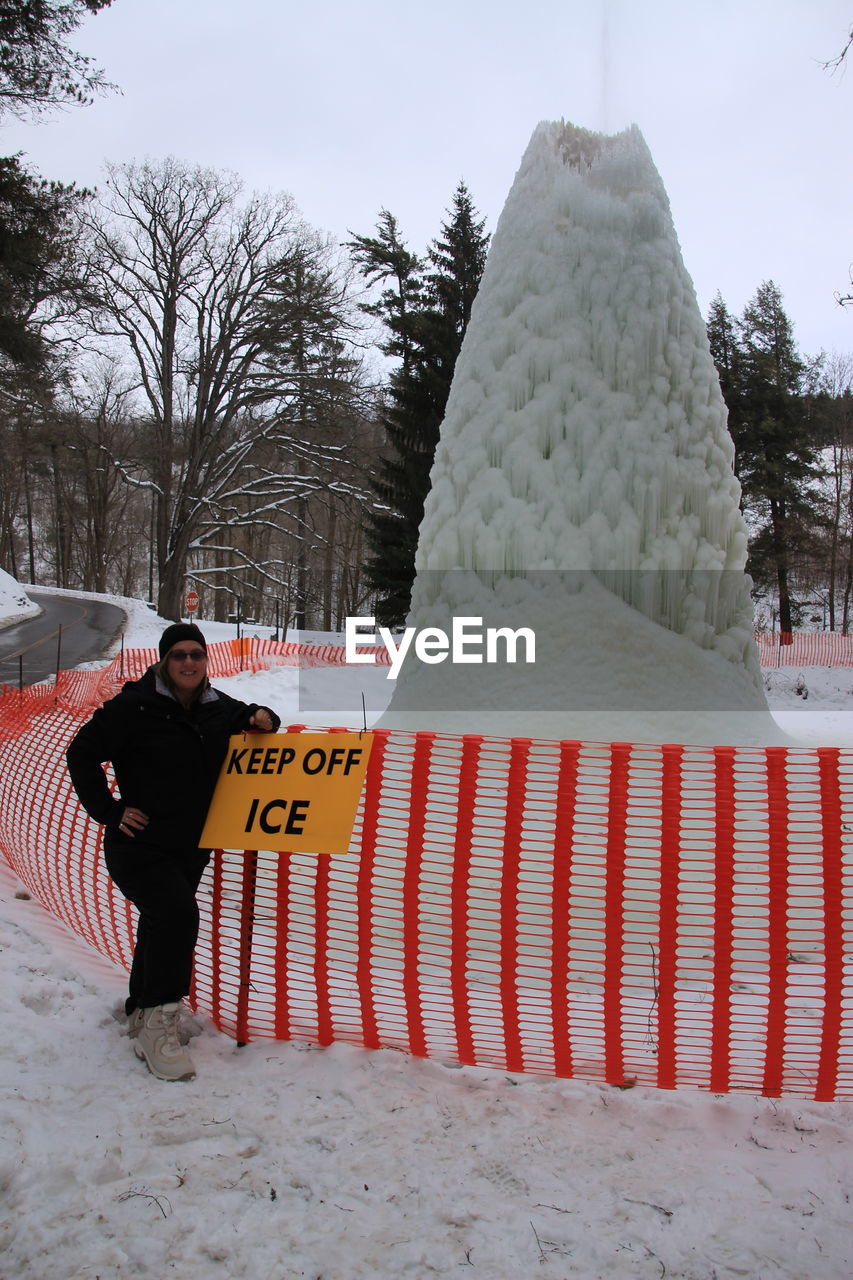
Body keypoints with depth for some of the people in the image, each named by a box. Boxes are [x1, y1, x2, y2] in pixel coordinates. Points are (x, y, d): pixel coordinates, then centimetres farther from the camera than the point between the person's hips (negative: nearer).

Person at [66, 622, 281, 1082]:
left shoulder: (217, 707, 4)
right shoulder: (135, 707, -13)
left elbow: (243, 718, 24)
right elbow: (82, 753, -6)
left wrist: (261, 717, 0)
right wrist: (109, 810, -10)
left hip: (191, 849, 7)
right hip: (138, 845, -6)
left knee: (160, 927, 18)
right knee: (177, 912, -26)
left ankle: (141, 1011, 40)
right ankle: (157, 1025, -13)